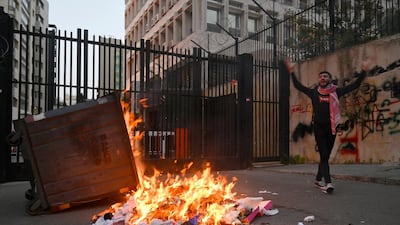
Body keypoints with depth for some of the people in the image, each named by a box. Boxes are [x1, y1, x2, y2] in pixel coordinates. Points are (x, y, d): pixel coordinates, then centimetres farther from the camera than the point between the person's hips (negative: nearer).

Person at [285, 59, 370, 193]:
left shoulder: (336, 92, 5)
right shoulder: (314, 93, 5)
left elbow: (355, 85, 9)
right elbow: (298, 86, 13)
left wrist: (363, 71, 5)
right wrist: (292, 72, 11)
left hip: (331, 128, 2)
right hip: (318, 128, -2)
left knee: (325, 156, 11)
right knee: (323, 156, -8)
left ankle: (318, 180, 26)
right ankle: (328, 183, -13)